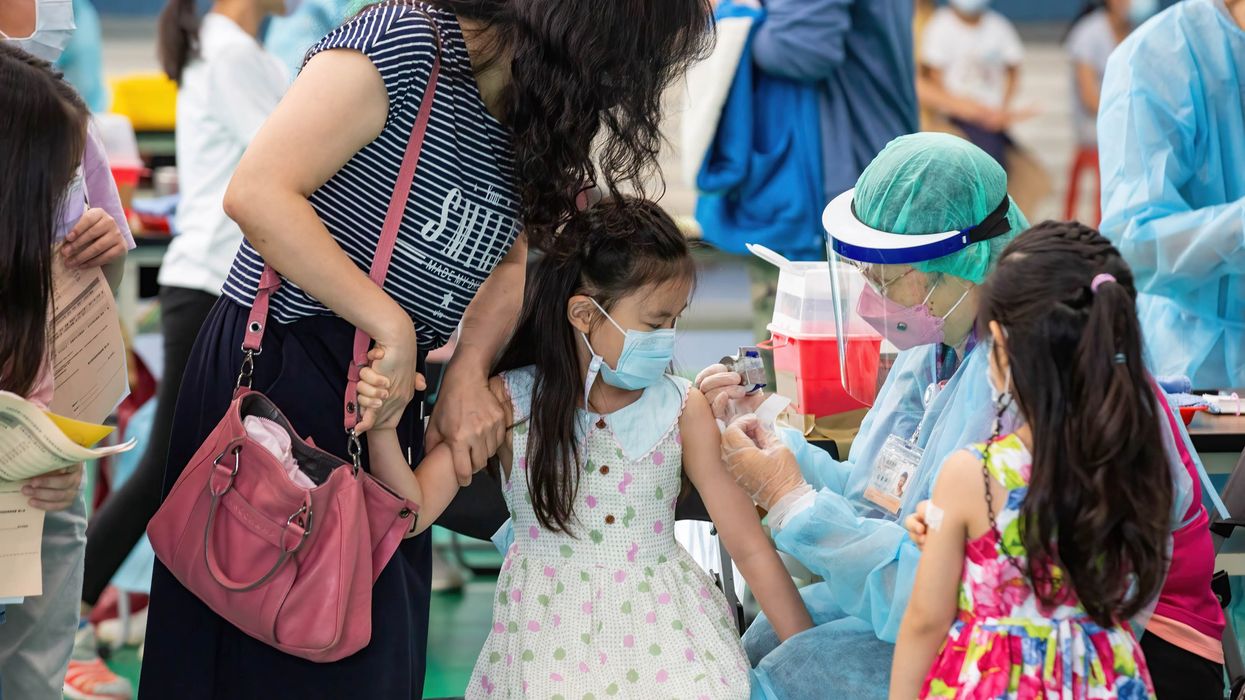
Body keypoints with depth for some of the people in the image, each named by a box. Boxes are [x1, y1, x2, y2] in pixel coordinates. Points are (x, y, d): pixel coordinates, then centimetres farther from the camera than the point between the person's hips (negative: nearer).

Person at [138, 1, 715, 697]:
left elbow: (511, 259, 14)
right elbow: (257, 192, -26)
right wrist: (392, 324, -24)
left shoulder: (524, 120, 6)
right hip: (276, 370, -8)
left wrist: (469, 372, -4)